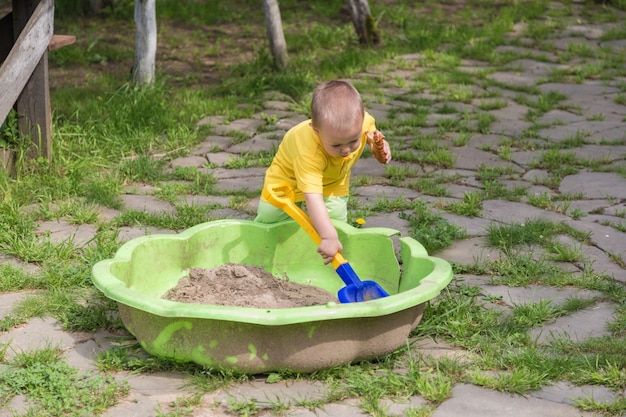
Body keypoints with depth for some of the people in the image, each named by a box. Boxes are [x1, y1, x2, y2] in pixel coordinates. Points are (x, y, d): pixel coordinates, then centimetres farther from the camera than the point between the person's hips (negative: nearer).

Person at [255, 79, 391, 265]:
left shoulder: (362, 120, -33)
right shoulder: (308, 151, -49)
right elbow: (313, 197, -54)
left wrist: (380, 145, -25)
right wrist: (328, 237, -62)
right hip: (289, 178, -4)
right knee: (269, 217, -1)